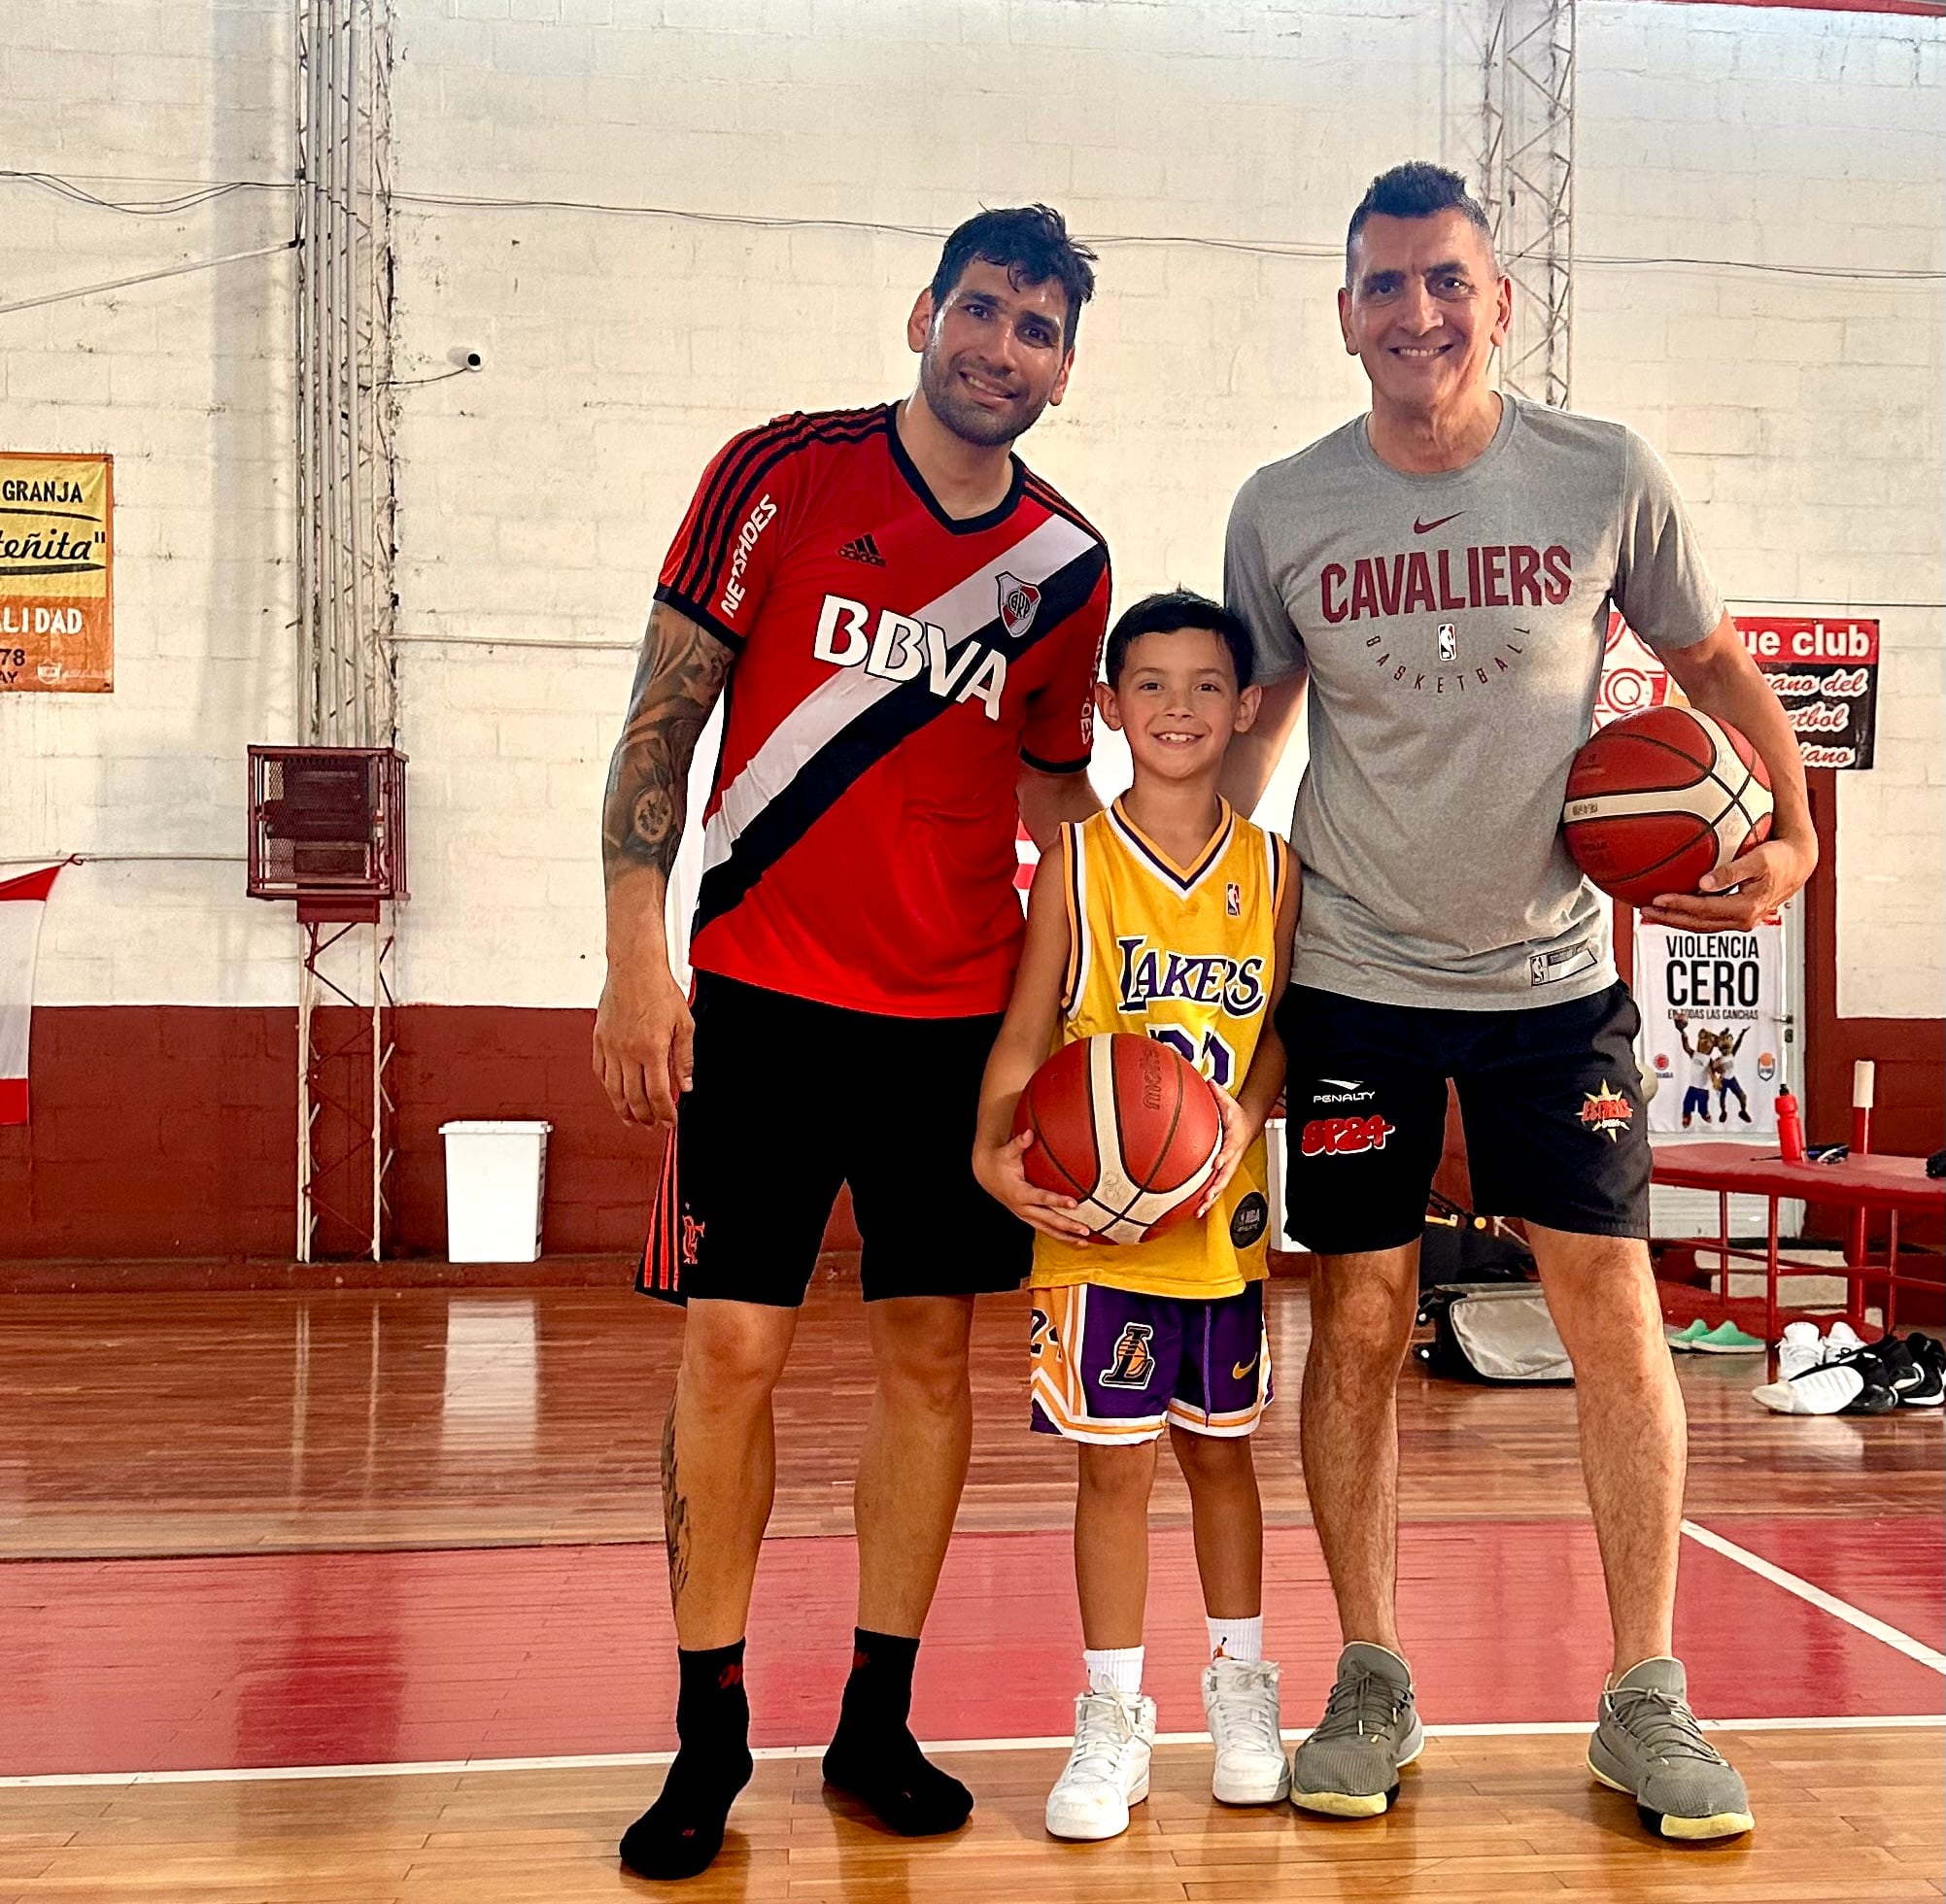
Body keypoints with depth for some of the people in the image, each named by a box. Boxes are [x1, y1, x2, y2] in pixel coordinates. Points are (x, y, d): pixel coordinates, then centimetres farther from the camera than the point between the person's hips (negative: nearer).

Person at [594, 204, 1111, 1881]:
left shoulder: (1068, 568, 8)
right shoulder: (781, 473, 0)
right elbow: (666, 710, -2)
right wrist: (635, 946, -10)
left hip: (960, 1014, 3)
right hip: (763, 995, -3)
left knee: (932, 1353, 6)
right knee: (732, 1349, -2)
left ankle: (878, 1722, 21)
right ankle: (710, 1732, 15)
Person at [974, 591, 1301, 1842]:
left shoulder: (1270, 868, 2)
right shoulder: (1080, 864, -4)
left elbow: (1280, 1032, 4)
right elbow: (1026, 1032, -6)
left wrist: (1241, 1122, -14)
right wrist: (994, 1150, -22)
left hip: (1225, 1216, 2)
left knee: (1222, 1452, 15)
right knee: (1116, 1461, 3)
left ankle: (1239, 1687, 34)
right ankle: (1115, 1717, 19)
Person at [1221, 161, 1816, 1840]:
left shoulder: (1606, 476, -3)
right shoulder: (1281, 510, -1)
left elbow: (1714, 660, 10)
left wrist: (1793, 830, -5)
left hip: (1554, 970, 0)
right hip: (1353, 974, 0)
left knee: (1614, 1307, -1)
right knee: (1362, 1322, 3)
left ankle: (1647, 1701, 14)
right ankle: (1371, 1684, 18)